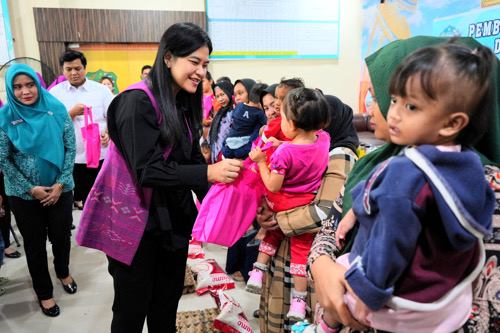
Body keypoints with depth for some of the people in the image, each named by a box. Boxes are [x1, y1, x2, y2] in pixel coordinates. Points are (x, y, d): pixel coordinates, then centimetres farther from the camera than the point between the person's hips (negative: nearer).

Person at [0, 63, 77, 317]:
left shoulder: (56, 109, -7)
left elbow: (71, 147, -5)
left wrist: (61, 183, -11)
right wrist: (30, 188, -10)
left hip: (59, 189, 1)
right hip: (23, 194, 0)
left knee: (61, 236, 14)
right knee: (35, 244, 13)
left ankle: (63, 272, 45)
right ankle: (44, 292, 34)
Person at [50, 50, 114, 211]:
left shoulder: (102, 90, 4)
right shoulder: (55, 93, 5)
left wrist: (108, 133, -18)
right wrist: (72, 113, -16)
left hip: (100, 154, 0)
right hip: (72, 156, 0)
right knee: (84, 195, 9)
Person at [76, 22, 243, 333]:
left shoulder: (184, 104, 7)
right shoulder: (139, 101, -18)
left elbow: (193, 158, 5)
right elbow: (146, 169, -25)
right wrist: (207, 173, -31)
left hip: (173, 220, 7)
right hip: (137, 222, -7)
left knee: (167, 306, 19)